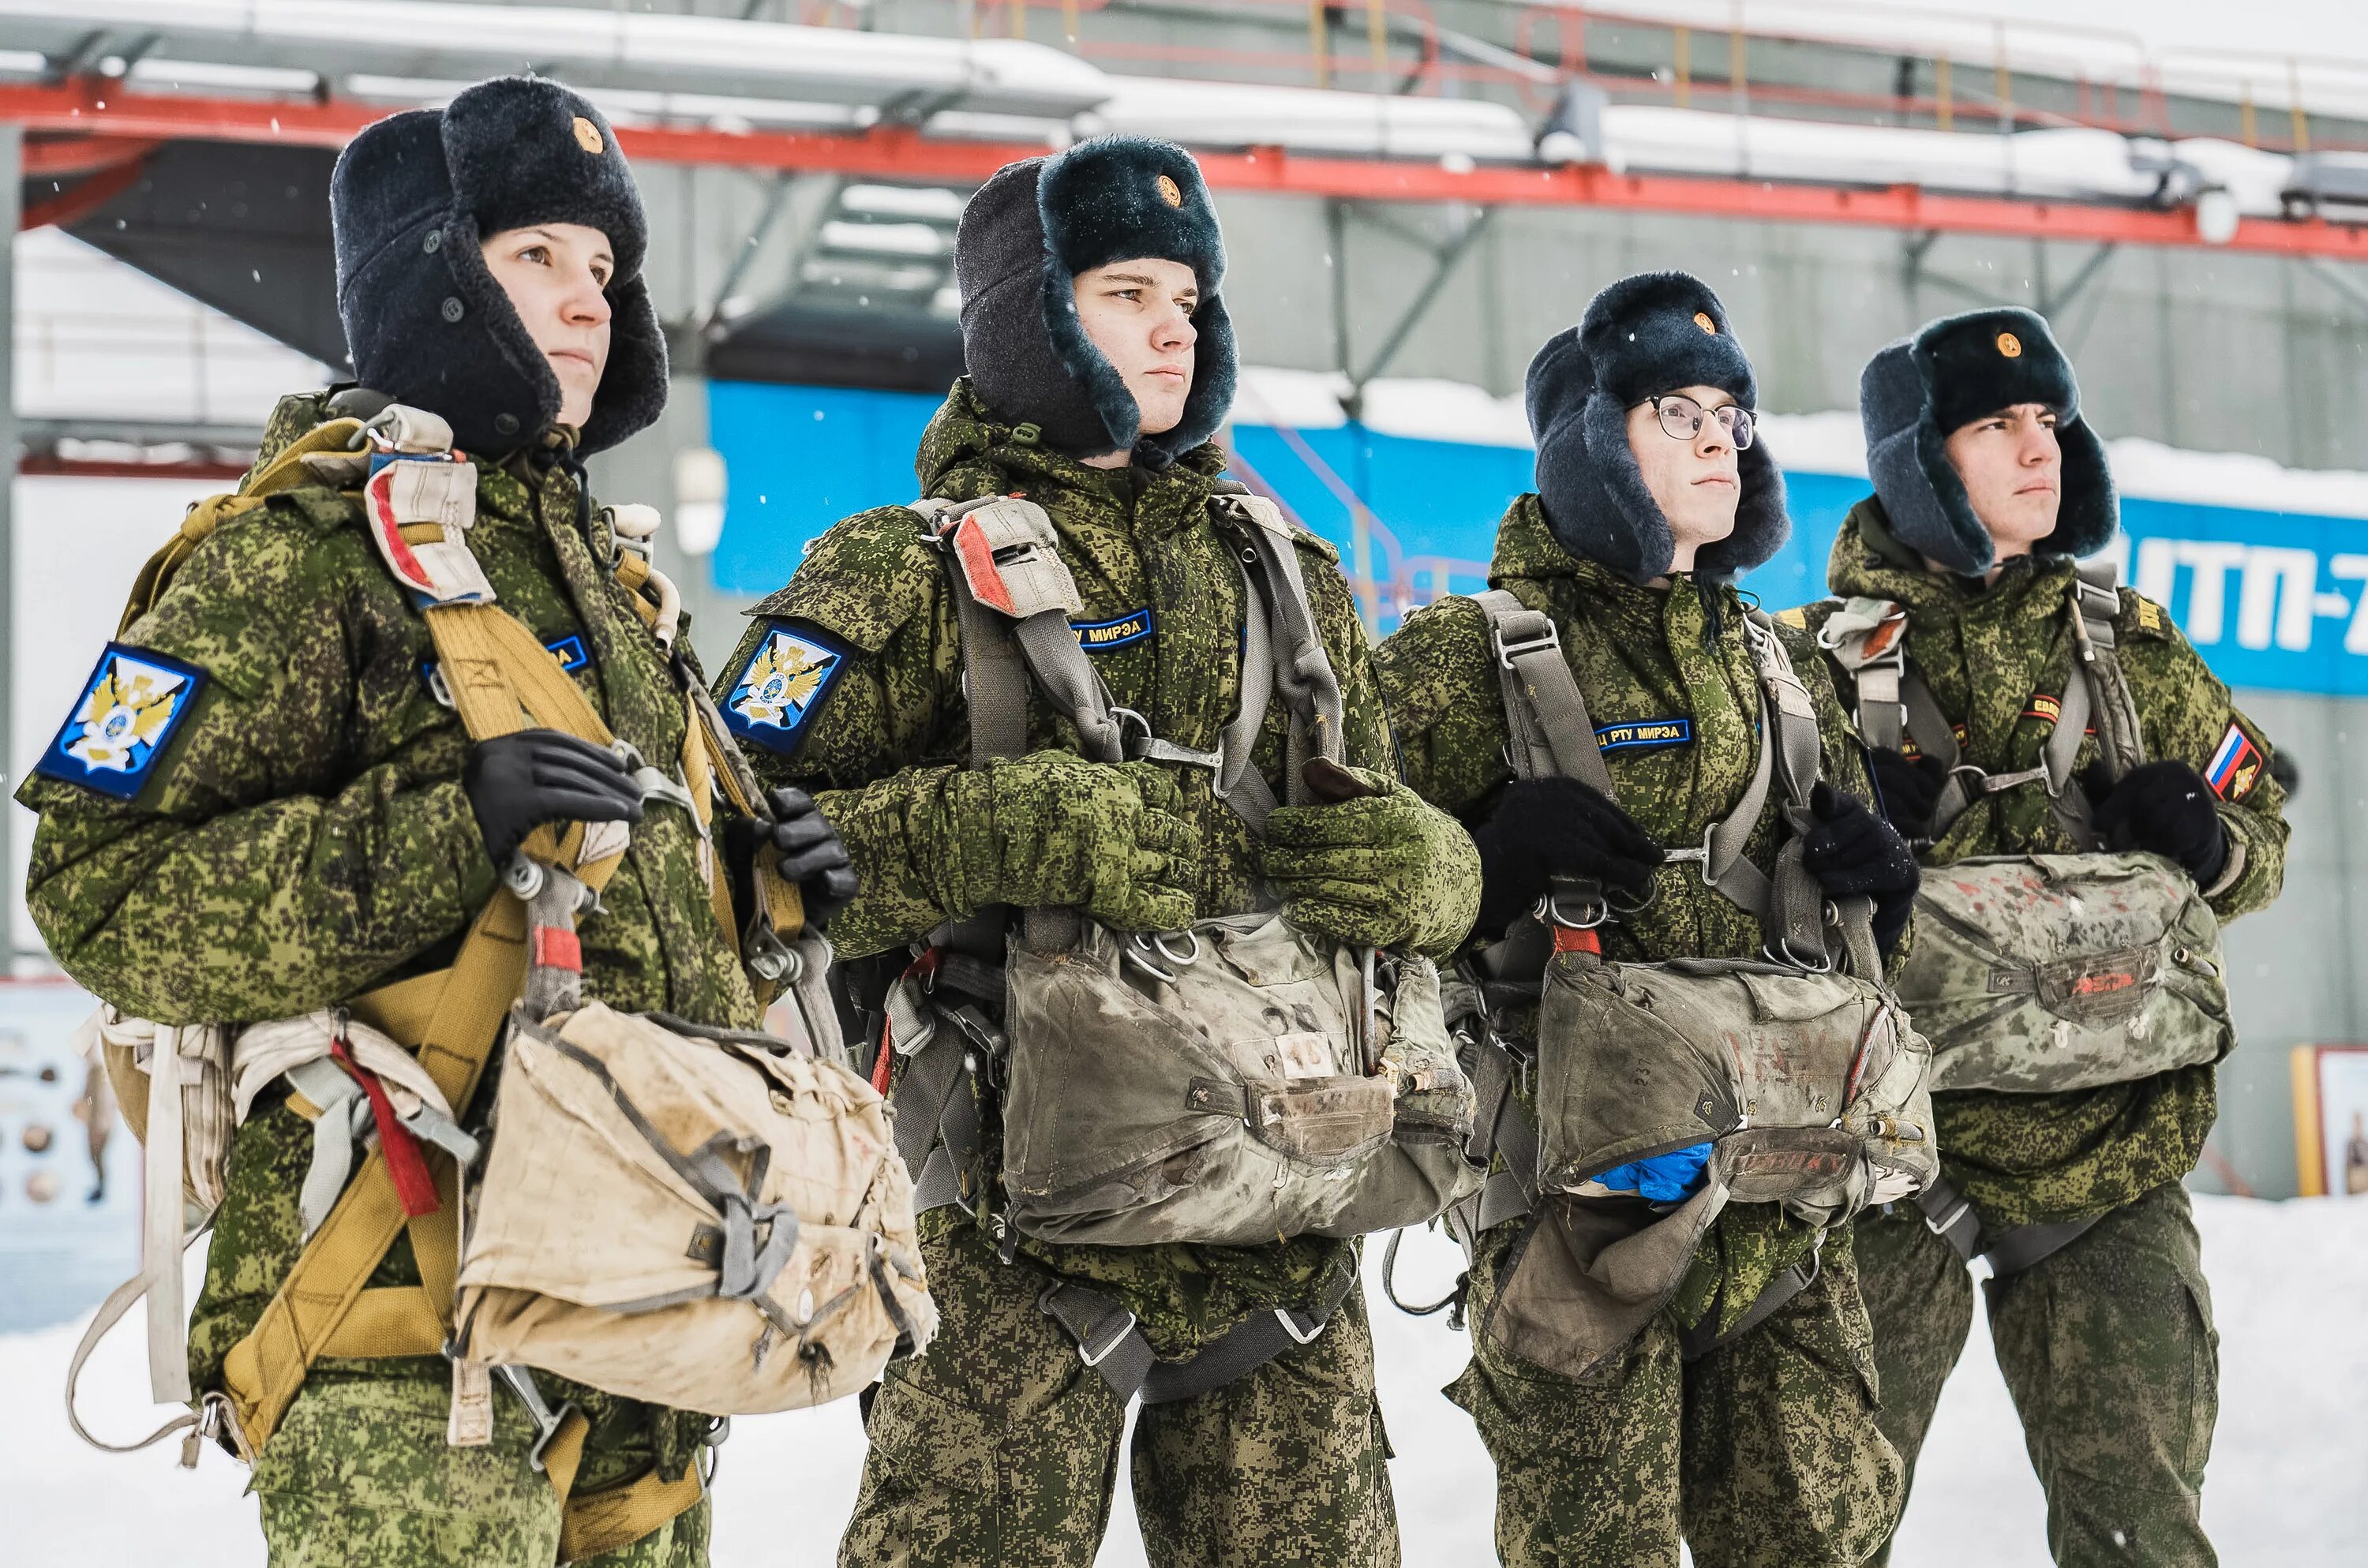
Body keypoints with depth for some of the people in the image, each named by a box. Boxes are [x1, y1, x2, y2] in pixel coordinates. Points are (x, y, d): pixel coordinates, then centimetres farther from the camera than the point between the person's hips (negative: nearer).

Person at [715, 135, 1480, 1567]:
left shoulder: (1287, 573, 17)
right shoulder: (914, 572, -1)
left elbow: (1385, 830, 22)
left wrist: (1418, 869, -3)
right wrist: (1012, 832, -22)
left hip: (1282, 1222, 5)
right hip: (1015, 1228, -5)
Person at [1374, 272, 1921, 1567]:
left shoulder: (1778, 668, 18)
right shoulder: (1469, 659, -1)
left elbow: (1848, 924, 27)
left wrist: (1871, 876, 5)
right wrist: (1488, 859, -21)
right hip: (1583, 1203, -6)